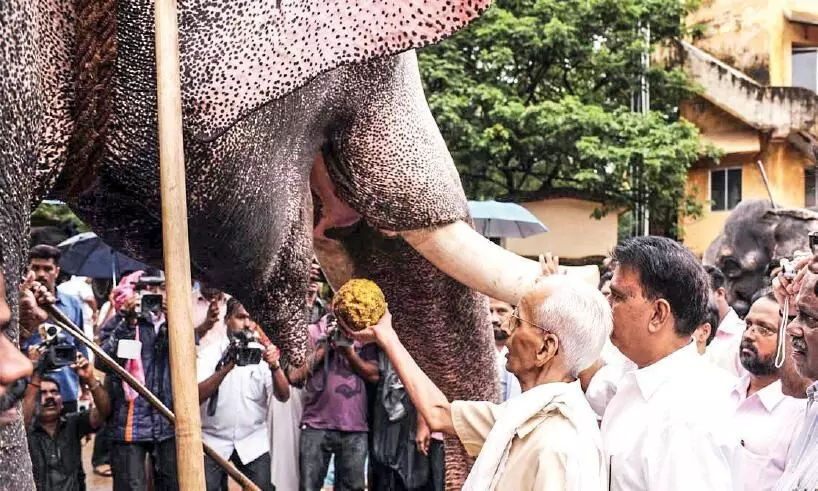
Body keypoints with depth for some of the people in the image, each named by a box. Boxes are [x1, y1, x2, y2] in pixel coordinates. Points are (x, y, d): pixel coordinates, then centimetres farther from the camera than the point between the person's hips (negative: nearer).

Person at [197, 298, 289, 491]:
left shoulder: (262, 354, 3)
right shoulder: (210, 353, -1)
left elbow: (283, 396, -7)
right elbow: (197, 396, -14)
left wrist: (274, 366, -25)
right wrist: (227, 367, -27)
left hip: (253, 444, 1)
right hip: (213, 442, -1)